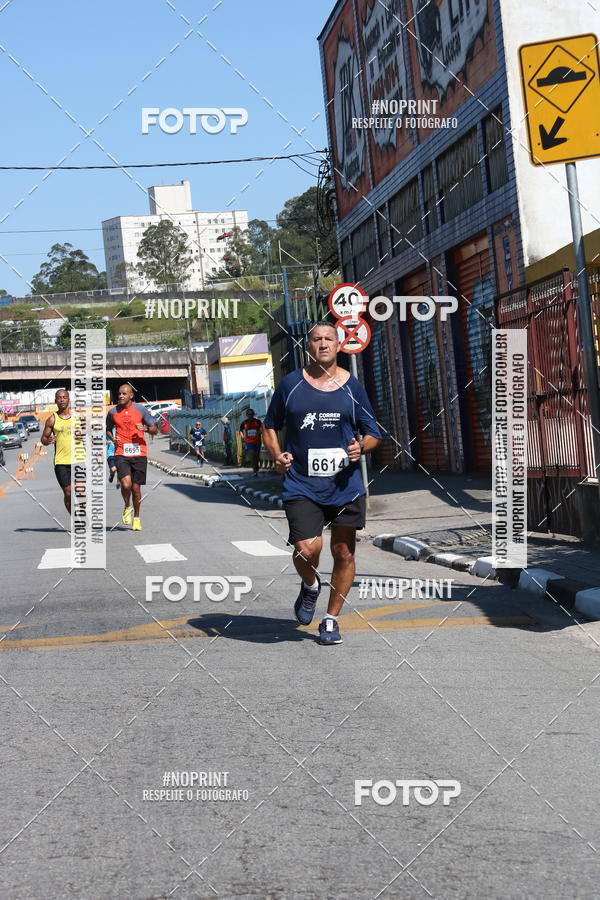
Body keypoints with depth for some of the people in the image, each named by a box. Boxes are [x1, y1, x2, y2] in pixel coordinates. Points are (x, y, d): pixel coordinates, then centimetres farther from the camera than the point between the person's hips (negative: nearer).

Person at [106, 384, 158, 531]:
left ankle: (136, 517, 24)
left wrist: (146, 429, -15)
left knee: (136, 487, 5)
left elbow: (154, 429, 6)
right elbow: (108, 429, 21)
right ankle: (127, 507, 12)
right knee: (126, 484, -18)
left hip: (139, 454, 0)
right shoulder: (113, 412, 5)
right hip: (121, 454, 0)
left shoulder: (140, 409, 1)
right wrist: (113, 439, 0)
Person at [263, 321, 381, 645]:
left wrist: (361, 446, -10)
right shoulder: (290, 384, 4)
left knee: (344, 553, 5)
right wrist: (277, 456, -3)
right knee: (307, 549, -17)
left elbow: (374, 434, 12)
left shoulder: (352, 386, 5)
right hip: (301, 486, -2)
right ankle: (310, 586, 19)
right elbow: (270, 426, 15)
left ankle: (331, 619, 24)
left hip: (345, 485, 2)